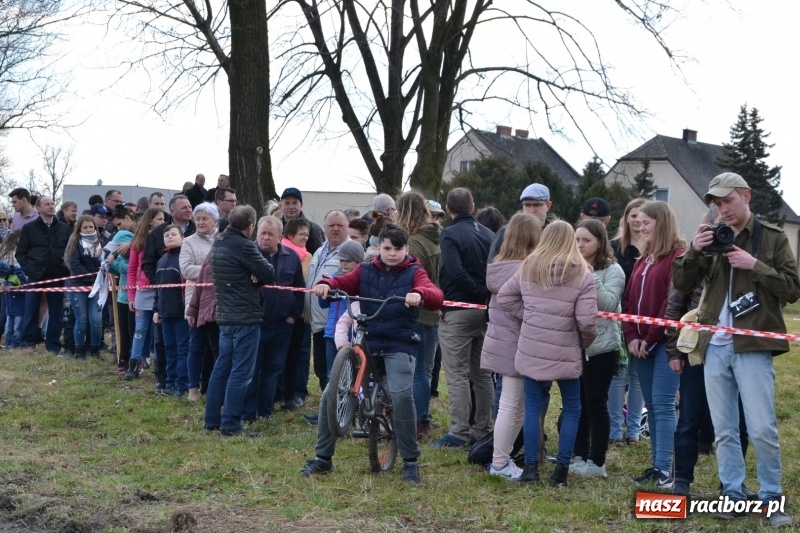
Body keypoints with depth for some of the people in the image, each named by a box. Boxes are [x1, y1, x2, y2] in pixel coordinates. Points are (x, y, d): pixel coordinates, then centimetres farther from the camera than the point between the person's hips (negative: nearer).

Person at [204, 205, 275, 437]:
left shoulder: (218, 244, 10)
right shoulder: (244, 246, -16)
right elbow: (269, 274, -15)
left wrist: (251, 276, -6)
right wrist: (256, 277, 5)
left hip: (225, 315, 9)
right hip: (246, 316, -9)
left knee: (222, 368, 14)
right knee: (241, 372, -6)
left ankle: (212, 419, 18)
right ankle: (230, 424, -6)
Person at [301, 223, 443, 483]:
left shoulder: (414, 273, 1)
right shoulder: (365, 271, 9)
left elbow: (436, 295, -16)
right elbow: (344, 282, -5)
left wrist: (420, 294, -40)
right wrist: (325, 284, -29)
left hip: (399, 345, -3)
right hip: (365, 342, 3)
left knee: (402, 395, -25)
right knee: (330, 394, -4)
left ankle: (410, 462, -6)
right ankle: (322, 458, 13)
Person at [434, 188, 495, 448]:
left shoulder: (450, 234, -12)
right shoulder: (488, 234, 8)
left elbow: (456, 272, -23)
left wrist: (479, 292, -13)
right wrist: (487, 296, 6)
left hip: (457, 311, -6)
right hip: (485, 312, 6)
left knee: (457, 374, -3)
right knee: (482, 373, 13)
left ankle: (459, 432, -3)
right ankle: (483, 430, 19)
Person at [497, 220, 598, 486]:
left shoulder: (528, 268, 3)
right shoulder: (582, 274, -9)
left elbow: (504, 297, 8)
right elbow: (586, 320, -14)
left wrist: (528, 316, 10)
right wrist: (587, 341, 5)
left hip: (531, 351, 3)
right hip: (565, 354, -2)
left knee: (533, 407, 9)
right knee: (571, 408, 12)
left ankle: (531, 466, 8)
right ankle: (561, 469, 7)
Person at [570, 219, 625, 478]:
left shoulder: (612, 270, -6)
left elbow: (609, 304, -17)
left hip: (601, 348, -5)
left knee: (596, 403, 0)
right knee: (577, 403, 11)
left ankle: (597, 462, 8)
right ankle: (580, 456, 21)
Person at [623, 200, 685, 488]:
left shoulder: (678, 257, -8)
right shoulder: (642, 260, 19)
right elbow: (629, 300, 15)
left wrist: (651, 338, -14)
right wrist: (632, 337, 0)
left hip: (665, 341, -8)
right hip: (642, 343, 8)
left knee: (663, 404, -10)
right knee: (651, 405, 8)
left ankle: (664, 470, -11)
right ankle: (657, 464, 13)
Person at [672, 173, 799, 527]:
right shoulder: (714, 239, 11)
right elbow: (682, 285, 8)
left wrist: (755, 266, -15)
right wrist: (694, 251, -10)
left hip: (753, 348, -4)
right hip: (715, 347, 4)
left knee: (762, 429, -6)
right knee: (724, 430, 8)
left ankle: (772, 498, 6)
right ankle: (732, 495, 16)